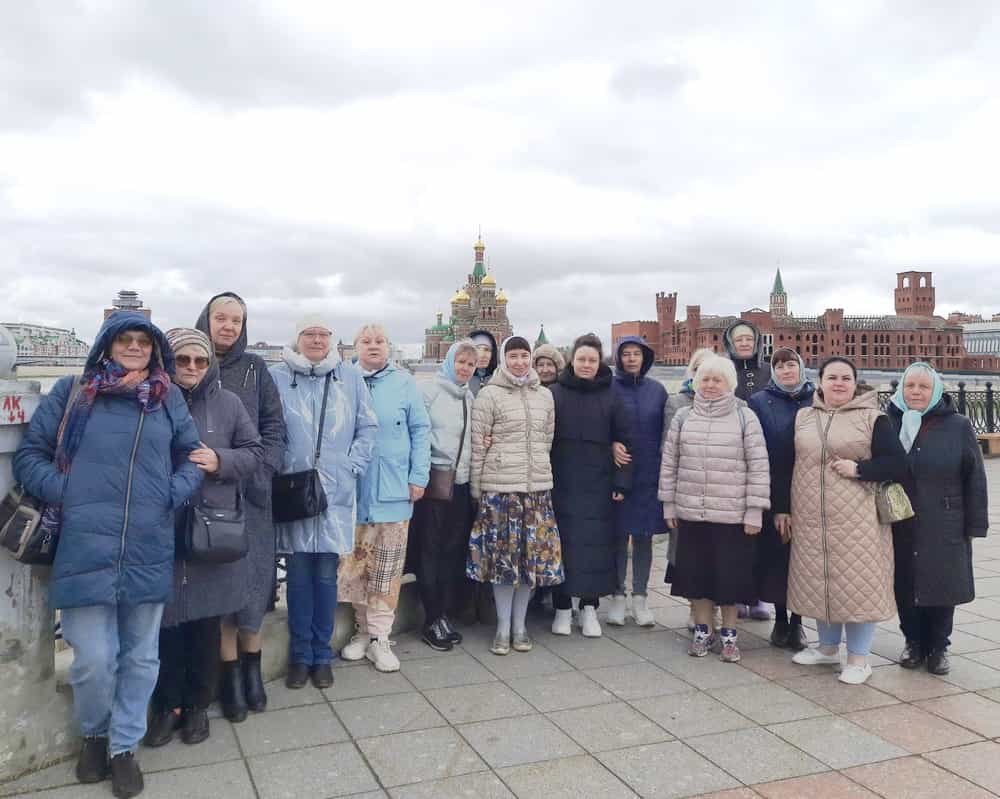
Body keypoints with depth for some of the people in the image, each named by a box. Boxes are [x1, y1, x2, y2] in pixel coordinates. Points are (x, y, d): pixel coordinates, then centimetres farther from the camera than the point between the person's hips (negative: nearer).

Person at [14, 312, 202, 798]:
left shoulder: (168, 399, 8)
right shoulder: (71, 393, 3)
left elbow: (193, 456, 14)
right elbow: (29, 453, 6)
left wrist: (174, 494, -1)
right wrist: (63, 494, -6)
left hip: (148, 552, 2)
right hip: (86, 549, -2)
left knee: (140, 656, 11)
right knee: (93, 659, 1)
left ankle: (124, 747, 30)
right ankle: (93, 735, 32)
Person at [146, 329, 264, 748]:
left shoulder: (227, 403, 4)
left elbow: (255, 452, 7)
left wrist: (221, 460, -10)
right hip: (160, 529, -1)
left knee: (206, 618, 9)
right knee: (166, 617, 3)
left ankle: (198, 705, 25)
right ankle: (168, 706, 22)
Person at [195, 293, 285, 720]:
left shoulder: (255, 369, 7)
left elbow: (274, 427, 6)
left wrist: (261, 471, -6)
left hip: (250, 491, 1)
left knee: (252, 577, 5)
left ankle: (251, 667, 20)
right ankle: (231, 673, 13)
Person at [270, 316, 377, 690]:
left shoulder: (350, 379, 8)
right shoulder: (277, 377, 4)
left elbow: (368, 428, 8)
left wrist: (351, 467, -2)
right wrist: (277, 471, -7)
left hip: (336, 491, 1)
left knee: (326, 573, 5)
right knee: (299, 574, 4)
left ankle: (322, 654, 18)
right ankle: (300, 655, 18)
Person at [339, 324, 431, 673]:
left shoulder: (404, 382, 3)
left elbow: (420, 430, 3)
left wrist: (419, 477, -3)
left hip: (394, 489, -1)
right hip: (353, 489, 1)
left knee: (387, 567, 3)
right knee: (355, 563, 7)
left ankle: (378, 637, 11)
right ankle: (363, 629, 22)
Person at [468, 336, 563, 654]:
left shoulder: (545, 396, 11)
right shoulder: (489, 395, -2)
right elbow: (477, 445, -2)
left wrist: (540, 471, 10)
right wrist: (476, 488, -2)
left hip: (538, 486, 4)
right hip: (499, 486, -4)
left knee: (533, 554, 6)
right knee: (503, 554, 1)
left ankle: (519, 625, 20)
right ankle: (503, 627, 15)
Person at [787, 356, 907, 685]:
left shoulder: (872, 418, -2)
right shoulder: (803, 417, 10)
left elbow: (898, 463, -5)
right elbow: (789, 463, 12)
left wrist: (858, 468, -17)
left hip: (855, 518, -4)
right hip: (811, 517, 4)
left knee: (857, 581, 0)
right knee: (819, 580, 12)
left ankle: (858, 657, 13)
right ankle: (828, 646, 30)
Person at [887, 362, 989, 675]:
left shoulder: (958, 426, -3)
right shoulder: (890, 424, 1)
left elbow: (975, 479, -2)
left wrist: (975, 524, -4)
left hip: (944, 528, -1)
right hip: (901, 528, 1)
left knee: (942, 587, 7)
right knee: (905, 588, 8)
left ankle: (938, 647, 25)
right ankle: (913, 643, 27)